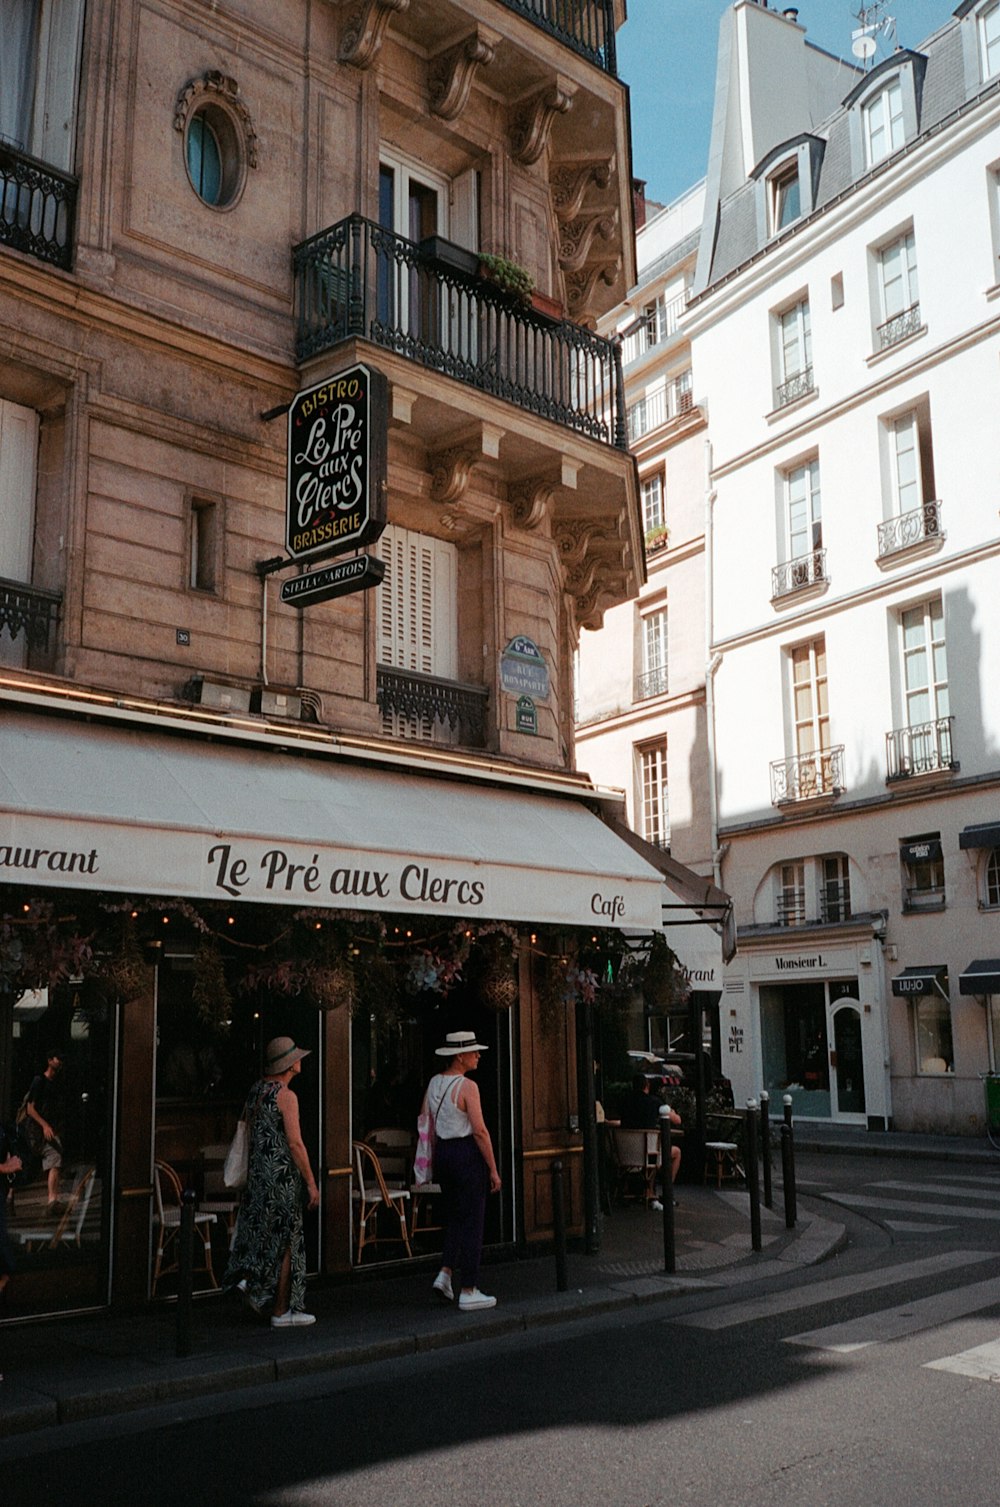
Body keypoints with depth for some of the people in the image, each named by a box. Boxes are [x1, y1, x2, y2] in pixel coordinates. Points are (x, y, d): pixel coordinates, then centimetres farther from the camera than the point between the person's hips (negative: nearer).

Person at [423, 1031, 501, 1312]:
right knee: (472, 1222, 0)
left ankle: (445, 1274, 9)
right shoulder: (467, 1086, -15)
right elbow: (479, 1131, -18)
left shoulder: (434, 1083, 8)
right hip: (467, 1153, -8)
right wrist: (493, 1169, -12)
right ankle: (468, 1292, 4)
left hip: (443, 1152, 8)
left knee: (454, 1217, 20)